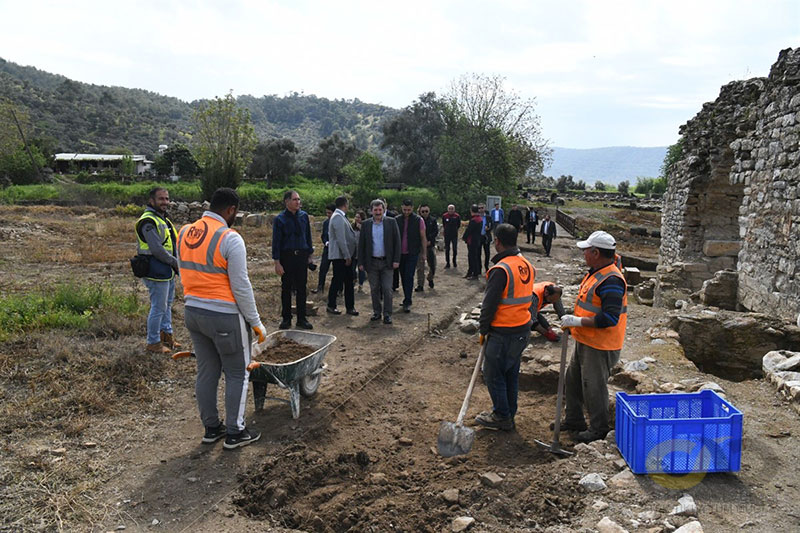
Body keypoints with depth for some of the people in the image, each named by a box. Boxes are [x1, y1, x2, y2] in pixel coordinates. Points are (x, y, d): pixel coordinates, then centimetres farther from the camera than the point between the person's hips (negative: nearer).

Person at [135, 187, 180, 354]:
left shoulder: (163, 219, 15)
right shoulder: (148, 221, -18)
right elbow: (157, 249, -24)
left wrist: (176, 263, 8)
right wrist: (175, 263, -15)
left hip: (168, 271, 10)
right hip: (157, 272, -10)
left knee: (167, 304, 21)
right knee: (158, 308, -2)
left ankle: (166, 333, 37)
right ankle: (153, 343, 10)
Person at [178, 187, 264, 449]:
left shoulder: (184, 233, 5)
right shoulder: (230, 238, -17)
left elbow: (186, 274, 11)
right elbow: (241, 286, -16)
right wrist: (256, 322, -8)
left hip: (192, 312, 7)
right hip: (225, 317, -7)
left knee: (206, 372, 17)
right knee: (237, 375, 8)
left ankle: (211, 428, 29)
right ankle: (234, 433, 17)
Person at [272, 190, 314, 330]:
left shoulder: (304, 216, 5)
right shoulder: (280, 219, -6)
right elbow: (276, 241, -7)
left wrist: (309, 254, 9)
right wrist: (277, 262, -12)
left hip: (302, 256, 3)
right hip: (286, 256, -3)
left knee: (301, 287, 7)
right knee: (286, 288, 7)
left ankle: (302, 319, 16)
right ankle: (286, 319, 18)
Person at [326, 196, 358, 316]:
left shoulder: (341, 217, 15)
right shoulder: (338, 218, -16)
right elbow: (341, 239, -20)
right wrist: (347, 256, -18)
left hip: (346, 255, 10)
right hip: (339, 255, -10)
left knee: (348, 281, 10)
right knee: (337, 280, 0)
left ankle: (350, 306, 15)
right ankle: (331, 306, 13)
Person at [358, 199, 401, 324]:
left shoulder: (391, 222, 1)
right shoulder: (365, 224, 4)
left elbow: (397, 242, 0)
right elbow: (361, 244, 5)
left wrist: (396, 260, -6)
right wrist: (361, 262, 1)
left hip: (386, 262, -1)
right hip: (372, 262, 2)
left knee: (387, 289, -2)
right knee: (374, 289, 9)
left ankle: (387, 314, 7)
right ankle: (376, 312, 20)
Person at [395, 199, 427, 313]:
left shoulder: (418, 220, -3)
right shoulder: (397, 220, 3)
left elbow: (423, 238, 1)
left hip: (412, 253, -3)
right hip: (400, 253, 3)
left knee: (409, 277, -10)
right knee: (403, 277, 11)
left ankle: (407, 303, -8)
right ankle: (407, 300, 25)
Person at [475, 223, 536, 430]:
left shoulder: (501, 269, -21)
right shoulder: (527, 266, 6)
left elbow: (489, 304, -18)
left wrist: (483, 330, -3)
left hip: (503, 333, -9)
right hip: (523, 329, 9)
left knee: (493, 374, 7)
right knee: (511, 373, 20)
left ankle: (502, 417, 17)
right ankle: (508, 413, 33)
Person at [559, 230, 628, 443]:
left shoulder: (611, 281, -24)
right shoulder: (595, 273, 9)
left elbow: (609, 318, -30)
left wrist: (578, 321, -25)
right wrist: (573, 322, 16)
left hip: (600, 346, -11)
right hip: (585, 341, 11)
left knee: (594, 386, 2)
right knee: (573, 379, 20)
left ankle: (598, 429, 20)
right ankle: (573, 419, 36)